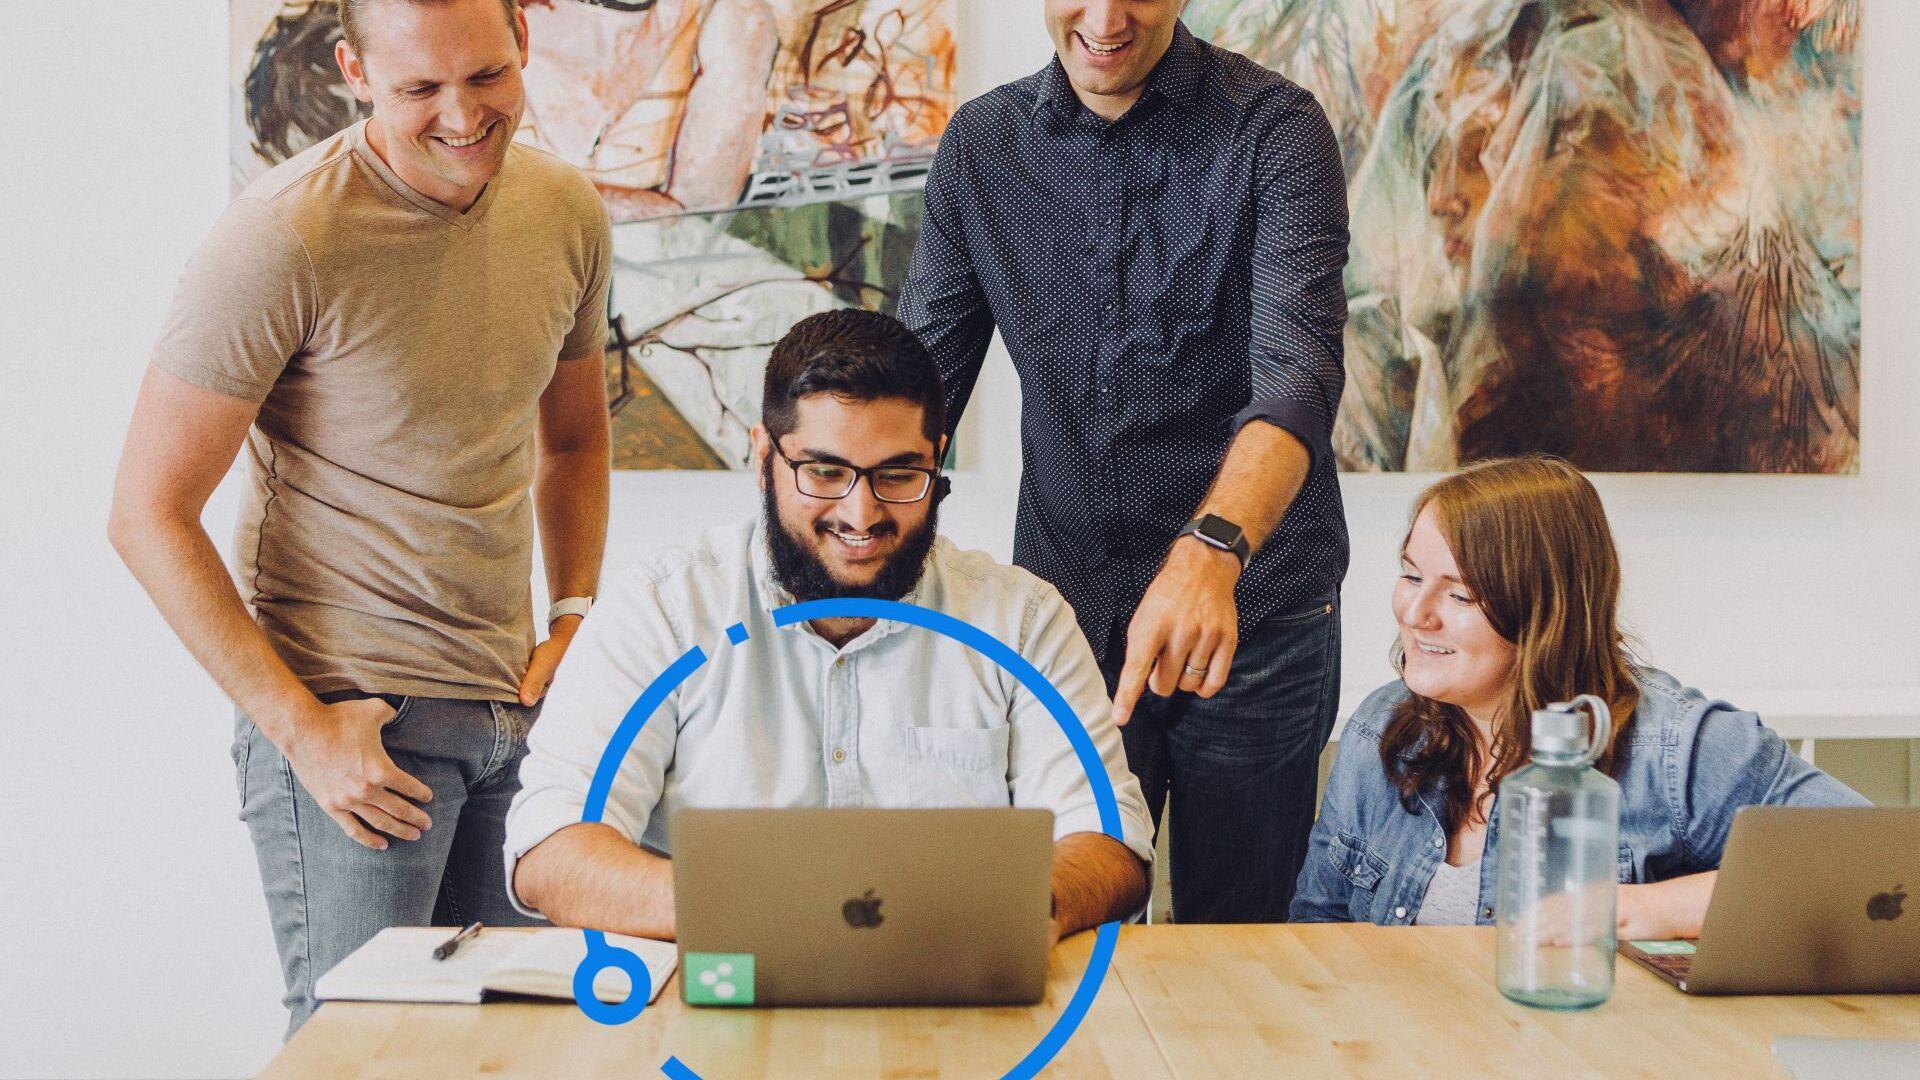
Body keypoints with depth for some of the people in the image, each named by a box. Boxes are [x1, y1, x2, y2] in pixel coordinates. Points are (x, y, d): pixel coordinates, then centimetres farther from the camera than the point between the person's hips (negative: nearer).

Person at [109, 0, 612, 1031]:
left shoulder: (567, 211, 4)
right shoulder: (282, 239, -16)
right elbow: (148, 514, -13)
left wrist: (573, 624, 6)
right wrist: (299, 727, -15)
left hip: (517, 705, 6)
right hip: (349, 711, -6)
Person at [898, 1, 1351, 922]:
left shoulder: (1274, 131, -8)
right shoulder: (979, 146, 4)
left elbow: (1298, 369, -21)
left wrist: (1211, 550, -39)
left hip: (1253, 610, -3)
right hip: (1062, 605, 3)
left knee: (1237, 939, 9)